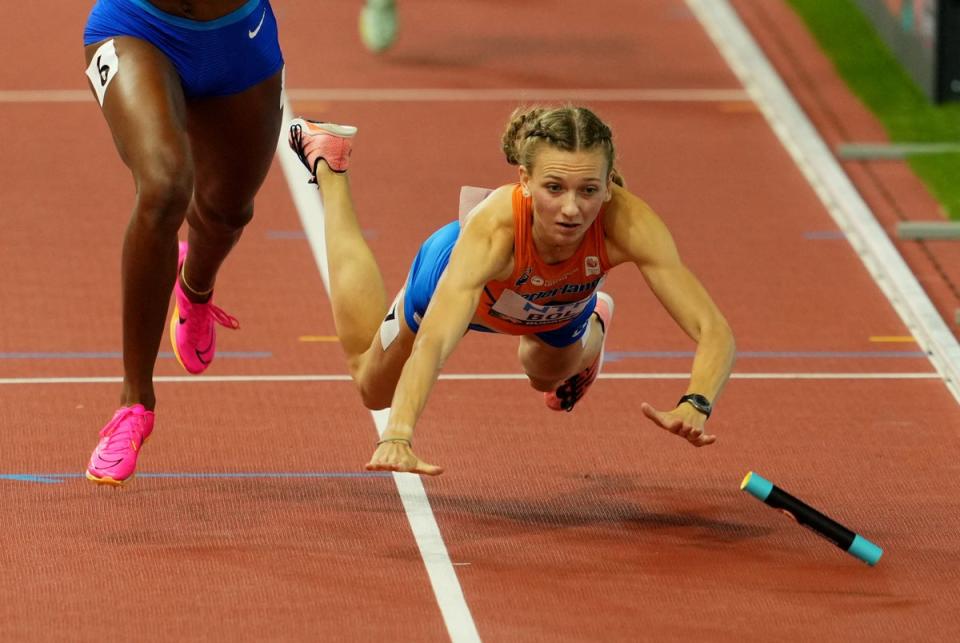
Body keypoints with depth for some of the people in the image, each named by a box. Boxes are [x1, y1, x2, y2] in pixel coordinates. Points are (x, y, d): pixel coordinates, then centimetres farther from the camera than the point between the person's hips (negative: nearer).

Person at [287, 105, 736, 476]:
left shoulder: (627, 223, -44)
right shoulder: (493, 228, -50)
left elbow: (715, 332, -47)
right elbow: (432, 343, -59)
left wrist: (695, 405, -67)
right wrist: (397, 437, -75)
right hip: (459, 276, -1)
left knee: (548, 377, 33)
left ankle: (592, 326, 68)